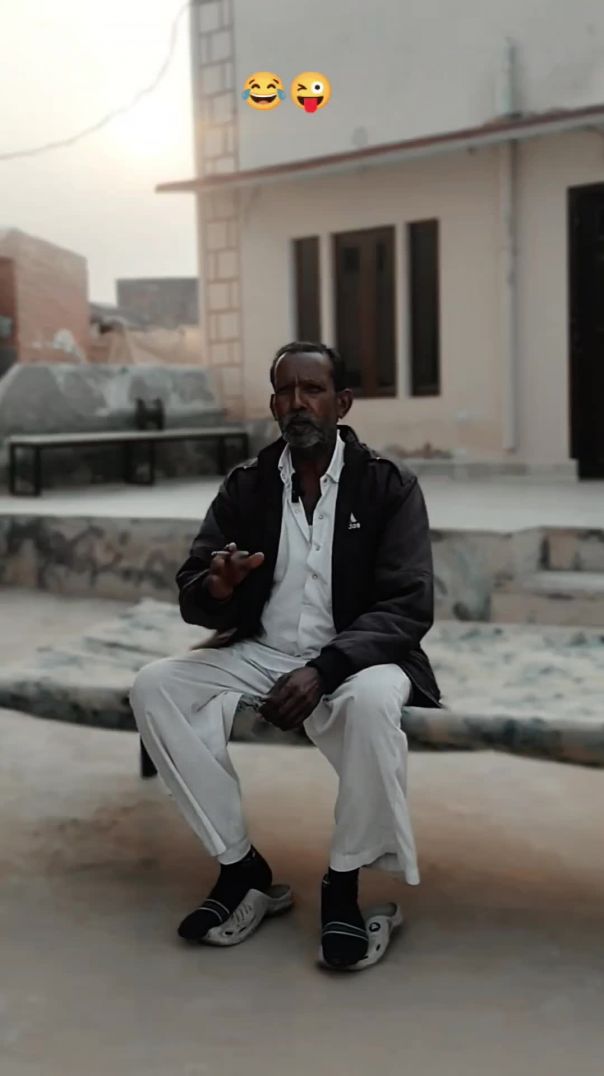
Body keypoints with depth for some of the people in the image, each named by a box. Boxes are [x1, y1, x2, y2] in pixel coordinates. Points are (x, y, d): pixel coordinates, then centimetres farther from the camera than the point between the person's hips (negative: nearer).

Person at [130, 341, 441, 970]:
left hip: (354, 659, -3)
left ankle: (344, 882, -14)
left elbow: (408, 609, -12)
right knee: (153, 688, -18)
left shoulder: (389, 487, -5)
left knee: (371, 701, -37)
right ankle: (239, 864, -7)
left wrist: (322, 671, -27)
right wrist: (217, 588, -25)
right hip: (261, 653, 4)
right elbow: (191, 599, 2)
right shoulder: (245, 487, 3)